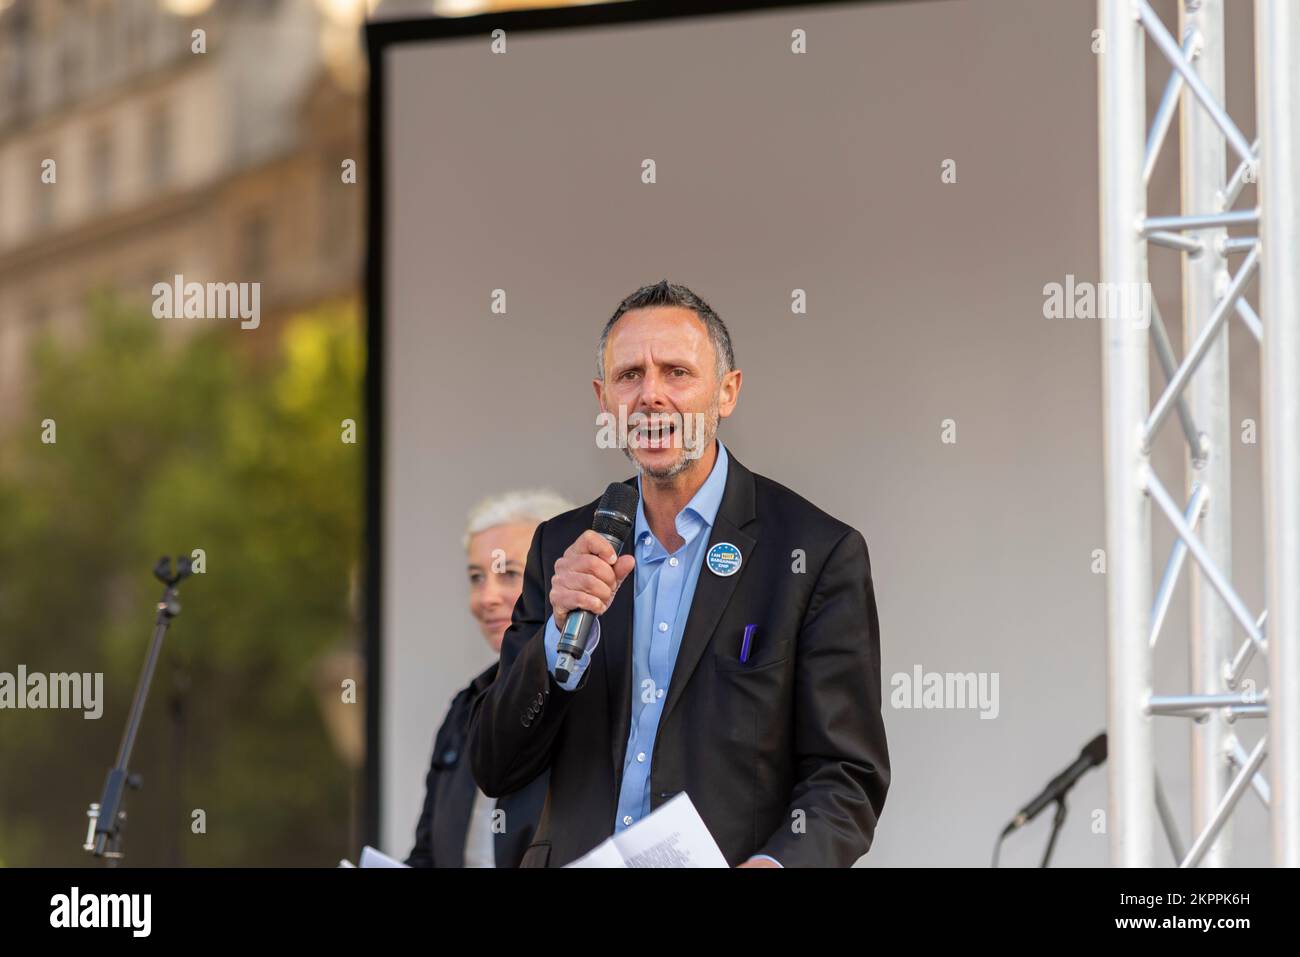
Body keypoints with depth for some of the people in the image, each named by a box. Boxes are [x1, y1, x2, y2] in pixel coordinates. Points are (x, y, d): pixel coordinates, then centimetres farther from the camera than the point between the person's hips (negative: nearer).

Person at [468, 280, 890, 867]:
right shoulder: (563, 546, 11)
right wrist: (564, 631, -7)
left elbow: (847, 779, -1)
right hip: (576, 864, 3)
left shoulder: (820, 553, 0)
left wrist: (774, 864, -20)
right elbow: (494, 770, 8)